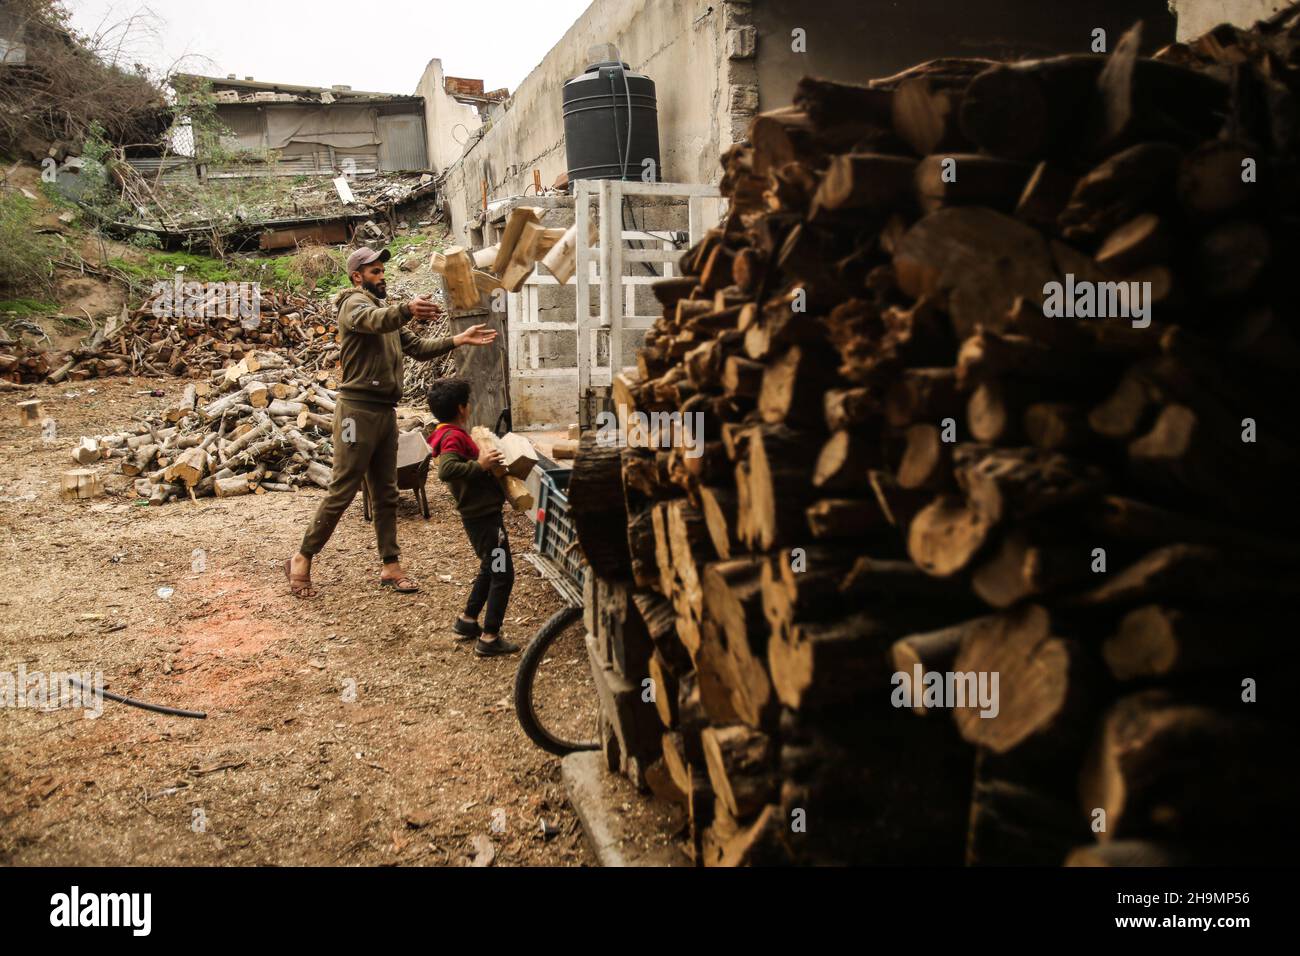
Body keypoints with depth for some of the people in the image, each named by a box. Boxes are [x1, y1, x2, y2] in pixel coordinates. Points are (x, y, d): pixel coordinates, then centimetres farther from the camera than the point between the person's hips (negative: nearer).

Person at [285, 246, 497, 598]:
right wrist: (407, 310, -52)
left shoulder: (388, 312, 22)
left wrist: (459, 340, 4)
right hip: (358, 410, -9)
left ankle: (391, 566, 16)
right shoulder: (355, 303, -7)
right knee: (341, 493, -5)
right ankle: (301, 560, 7)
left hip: (385, 411, 9)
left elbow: (418, 347, 16)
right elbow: (374, 320, -32)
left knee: (386, 494, 10)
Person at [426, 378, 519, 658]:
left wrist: (484, 459, 15)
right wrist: (480, 464, -31)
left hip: (479, 515, 10)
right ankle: (489, 639, 1)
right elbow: (446, 469, -35)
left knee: (489, 570, 25)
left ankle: (467, 621, 35)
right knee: (503, 575, -4)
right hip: (484, 516, -10)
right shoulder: (454, 436, -18)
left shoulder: (449, 434, 13)